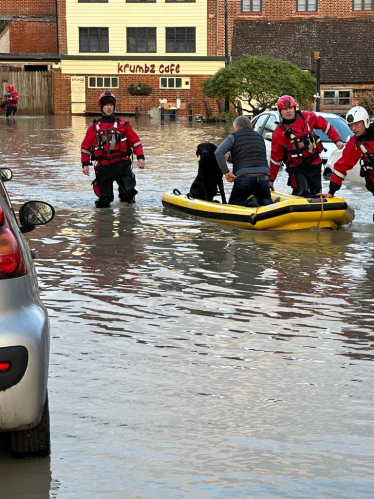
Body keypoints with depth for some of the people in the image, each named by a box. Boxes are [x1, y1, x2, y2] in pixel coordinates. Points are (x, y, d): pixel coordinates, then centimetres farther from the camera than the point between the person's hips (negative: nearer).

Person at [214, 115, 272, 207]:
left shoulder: (233, 137, 8)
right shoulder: (260, 137, 23)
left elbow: (218, 152, -7)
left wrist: (226, 172, -5)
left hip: (244, 178, -3)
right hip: (264, 178, 4)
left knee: (232, 205, 14)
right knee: (266, 200, 27)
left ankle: (249, 201, -17)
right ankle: (265, 203, -9)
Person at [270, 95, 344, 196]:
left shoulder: (307, 117, -6)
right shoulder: (279, 133, -11)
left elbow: (325, 125, 8)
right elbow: (275, 157, -6)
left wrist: (337, 139, 1)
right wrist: (271, 179, -2)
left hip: (314, 164, 3)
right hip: (296, 167, -3)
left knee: (316, 193, 11)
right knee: (302, 192, -21)